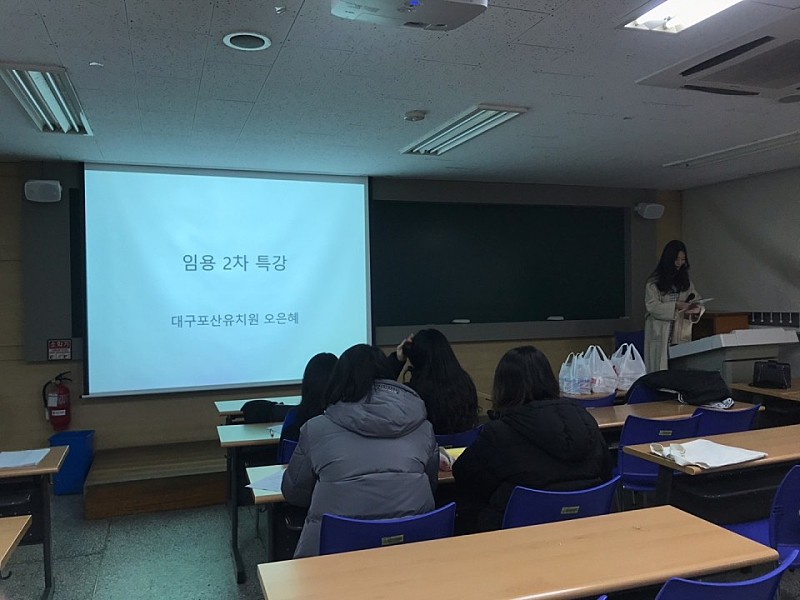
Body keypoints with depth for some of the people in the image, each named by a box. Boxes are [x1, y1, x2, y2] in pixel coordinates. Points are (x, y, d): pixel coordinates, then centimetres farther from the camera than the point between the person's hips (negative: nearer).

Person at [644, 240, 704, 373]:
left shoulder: (686, 281, 14)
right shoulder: (654, 282, -1)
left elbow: (698, 301, 12)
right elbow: (652, 306, -11)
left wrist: (696, 309, -11)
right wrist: (676, 306, -20)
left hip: (681, 336, 4)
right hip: (660, 336, -4)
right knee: (660, 372, -4)